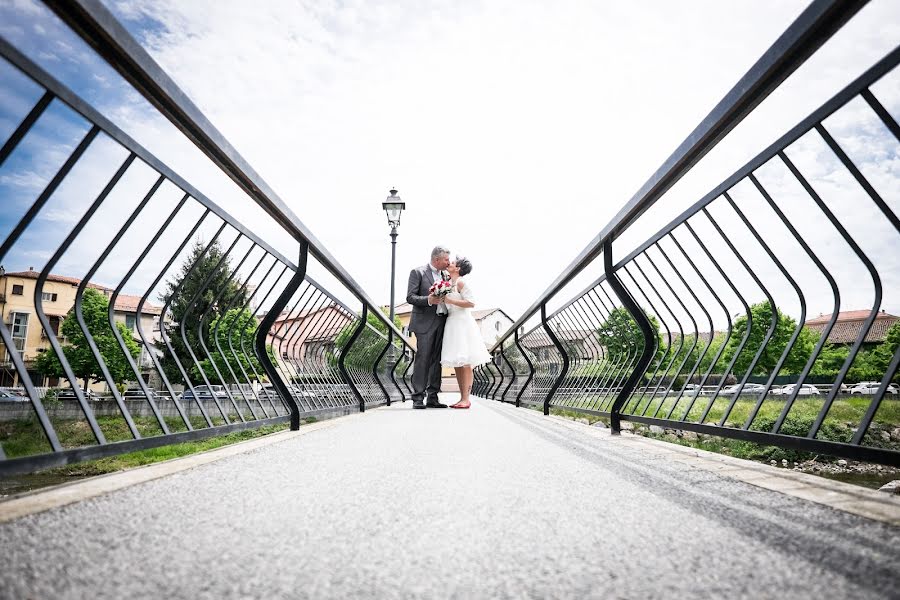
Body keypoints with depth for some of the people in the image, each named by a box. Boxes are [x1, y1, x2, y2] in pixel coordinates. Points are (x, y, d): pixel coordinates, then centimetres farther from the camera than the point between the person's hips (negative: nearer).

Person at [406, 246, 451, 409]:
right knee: (422, 359, -7)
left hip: (441, 322, 6)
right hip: (425, 323, -6)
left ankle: (432, 397, 10)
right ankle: (418, 398, -3)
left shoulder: (446, 276, 17)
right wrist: (428, 300, -22)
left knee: (436, 360, 6)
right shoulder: (417, 272, -1)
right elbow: (410, 297, -8)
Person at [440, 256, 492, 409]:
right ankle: (462, 398, 12)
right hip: (452, 325, 9)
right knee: (457, 363, 8)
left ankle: (466, 399, -6)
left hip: (462, 324, -9)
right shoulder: (449, 283, 16)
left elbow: (471, 303, -16)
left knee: (465, 362, -8)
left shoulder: (461, 282, -8)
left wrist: (449, 300, -17)